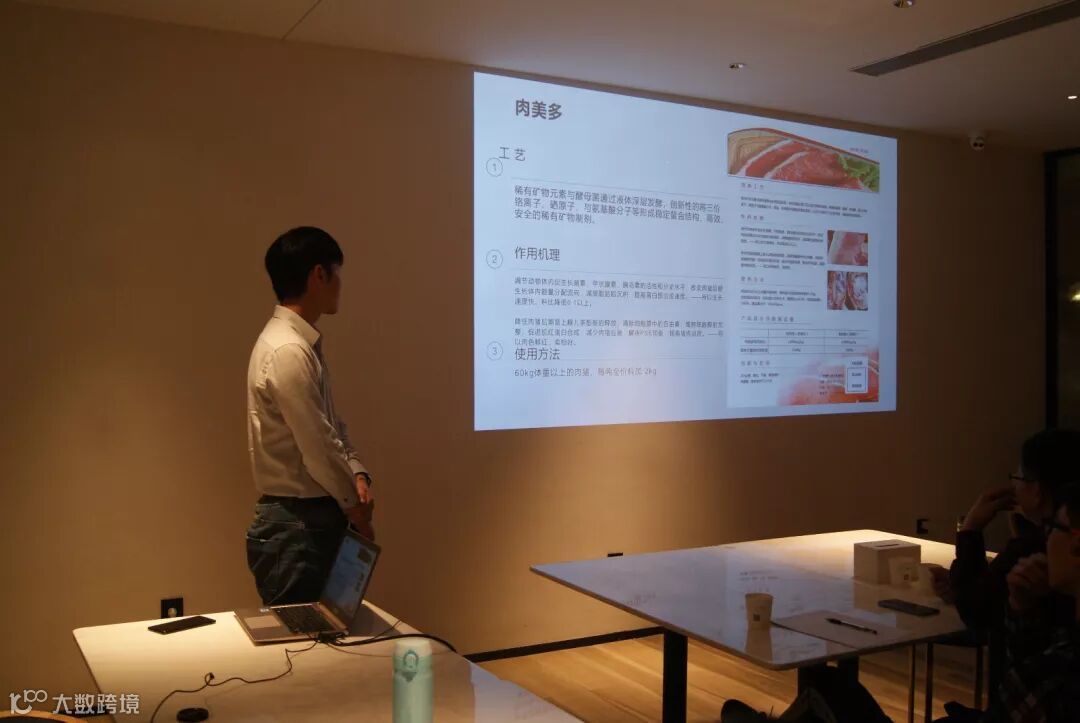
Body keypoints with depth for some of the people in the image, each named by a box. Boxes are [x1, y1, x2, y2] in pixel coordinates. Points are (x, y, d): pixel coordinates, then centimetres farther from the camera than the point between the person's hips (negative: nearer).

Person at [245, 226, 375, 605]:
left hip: (314, 520, 9)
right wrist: (356, 506, -7)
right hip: (295, 527, -9)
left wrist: (357, 475, -2)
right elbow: (317, 449, -20)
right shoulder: (287, 351, -21)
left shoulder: (305, 344, 10)